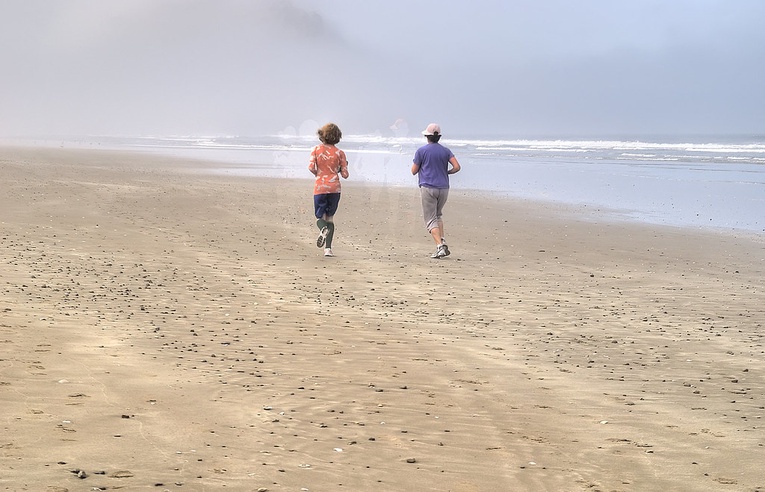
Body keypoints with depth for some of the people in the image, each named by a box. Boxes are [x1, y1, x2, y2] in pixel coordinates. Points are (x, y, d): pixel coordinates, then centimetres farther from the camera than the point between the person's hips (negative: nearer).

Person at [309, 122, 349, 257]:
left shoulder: (317, 149, -1)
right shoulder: (339, 153, 0)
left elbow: (311, 167, -11)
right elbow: (345, 174, -2)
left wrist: (318, 174, 9)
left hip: (320, 187, -1)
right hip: (334, 187, 1)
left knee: (320, 217, 11)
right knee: (330, 217, 11)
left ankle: (323, 229, -27)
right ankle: (328, 248, 1)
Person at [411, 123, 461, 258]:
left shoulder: (421, 151, -2)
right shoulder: (445, 151, 7)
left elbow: (414, 171, 1)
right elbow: (457, 167, -3)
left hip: (428, 188, -4)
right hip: (443, 188, 4)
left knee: (431, 220, -3)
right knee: (438, 215, 25)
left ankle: (440, 246, -19)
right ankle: (443, 241, 8)